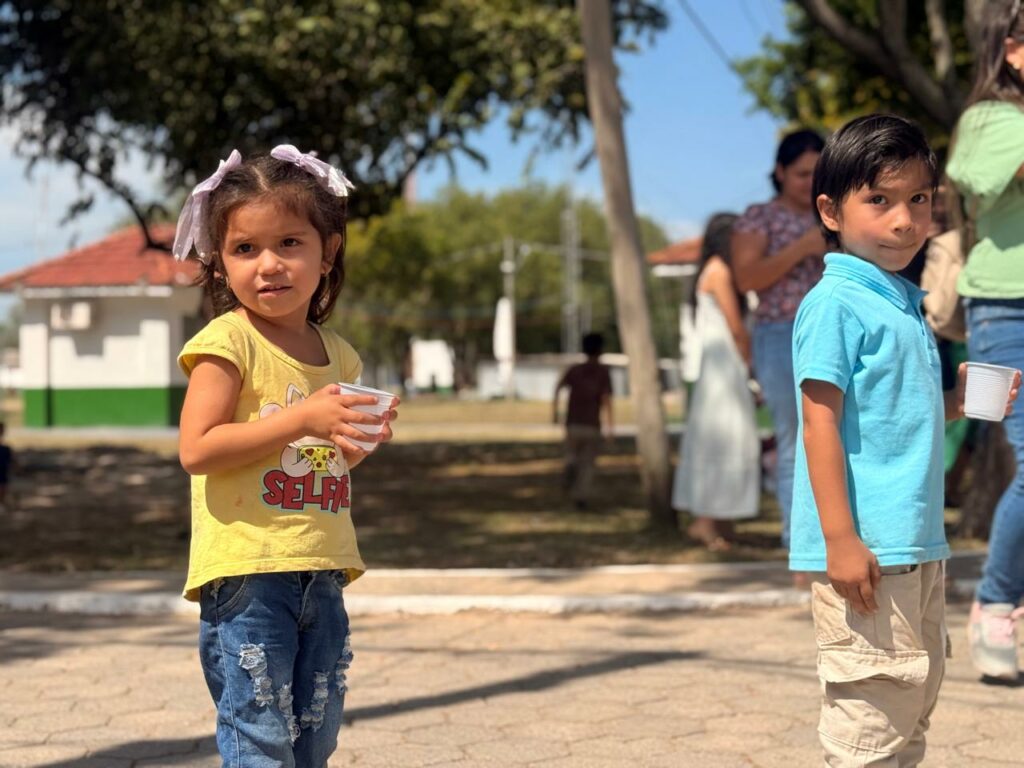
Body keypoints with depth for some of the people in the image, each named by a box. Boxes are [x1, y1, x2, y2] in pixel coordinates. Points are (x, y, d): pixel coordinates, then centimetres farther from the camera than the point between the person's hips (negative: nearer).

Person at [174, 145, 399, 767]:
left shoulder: (337, 354, 12)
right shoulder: (227, 342, -9)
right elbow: (197, 449, -18)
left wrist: (361, 438, 1)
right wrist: (304, 419, -22)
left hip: (322, 571, 7)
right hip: (246, 570, -7)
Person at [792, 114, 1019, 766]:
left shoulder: (907, 304, 15)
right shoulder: (836, 303, -11)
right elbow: (821, 423, -16)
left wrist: (957, 403, 6)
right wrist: (840, 539, -21)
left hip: (920, 549, 10)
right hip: (867, 548, -9)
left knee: (917, 699, 17)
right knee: (873, 714, -6)